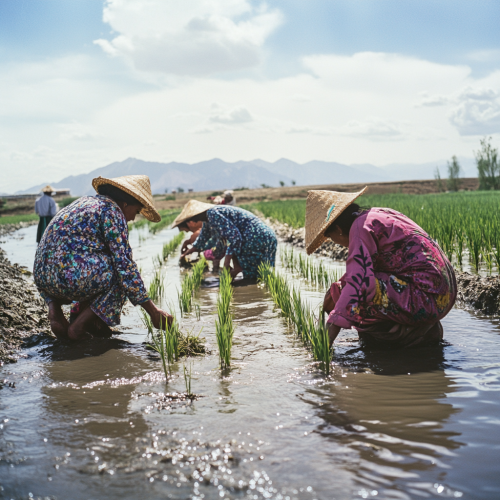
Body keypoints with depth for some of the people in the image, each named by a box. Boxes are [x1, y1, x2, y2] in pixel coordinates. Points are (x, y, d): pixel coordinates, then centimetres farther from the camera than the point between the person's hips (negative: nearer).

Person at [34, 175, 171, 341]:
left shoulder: (84, 202, 23)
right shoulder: (112, 210, -3)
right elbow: (124, 265, -9)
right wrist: (153, 311, -4)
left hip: (41, 279, 9)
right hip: (70, 279, -9)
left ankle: (55, 313, 12)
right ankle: (78, 326, 0)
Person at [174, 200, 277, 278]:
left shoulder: (213, 214, -15)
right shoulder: (207, 220, 17)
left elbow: (234, 236, -23)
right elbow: (201, 242, 39)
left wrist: (227, 263, -23)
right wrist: (186, 253, 52)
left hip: (257, 238, -10)